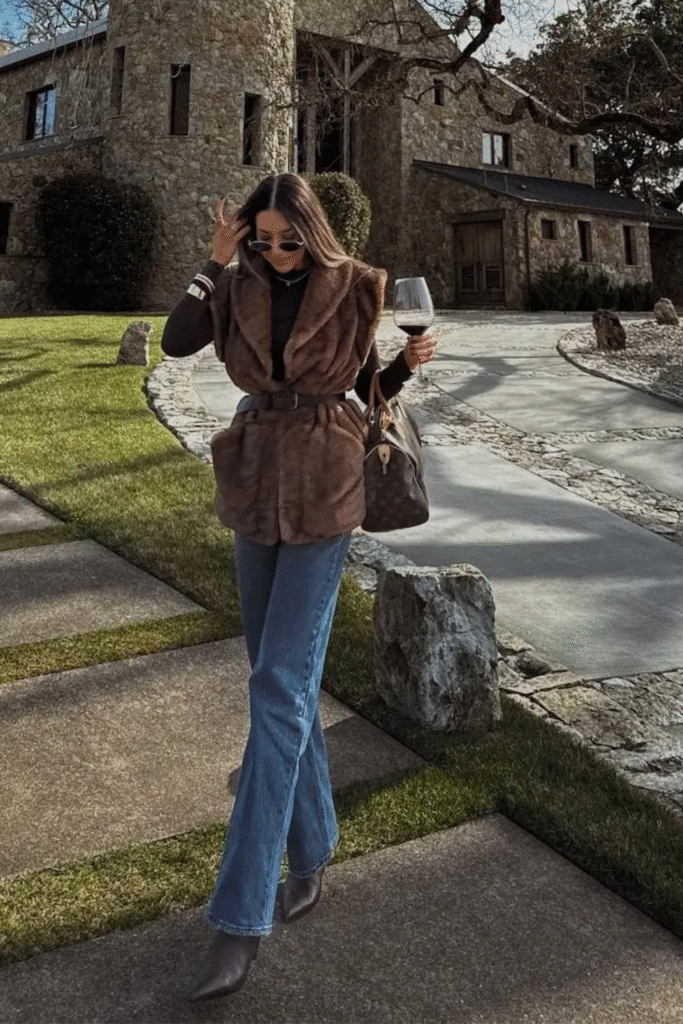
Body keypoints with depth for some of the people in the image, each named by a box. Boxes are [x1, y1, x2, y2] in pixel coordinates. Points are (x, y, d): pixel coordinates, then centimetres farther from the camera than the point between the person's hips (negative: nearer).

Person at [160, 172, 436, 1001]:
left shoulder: (353, 290, -2)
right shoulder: (240, 288, 6)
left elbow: (372, 384, 7)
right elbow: (176, 343, -6)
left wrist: (409, 363, -12)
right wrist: (214, 263, -9)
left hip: (325, 493, -5)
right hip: (256, 485, 5)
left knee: (281, 686, -11)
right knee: (280, 676, 10)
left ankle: (240, 918, -6)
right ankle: (311, 853, 29)